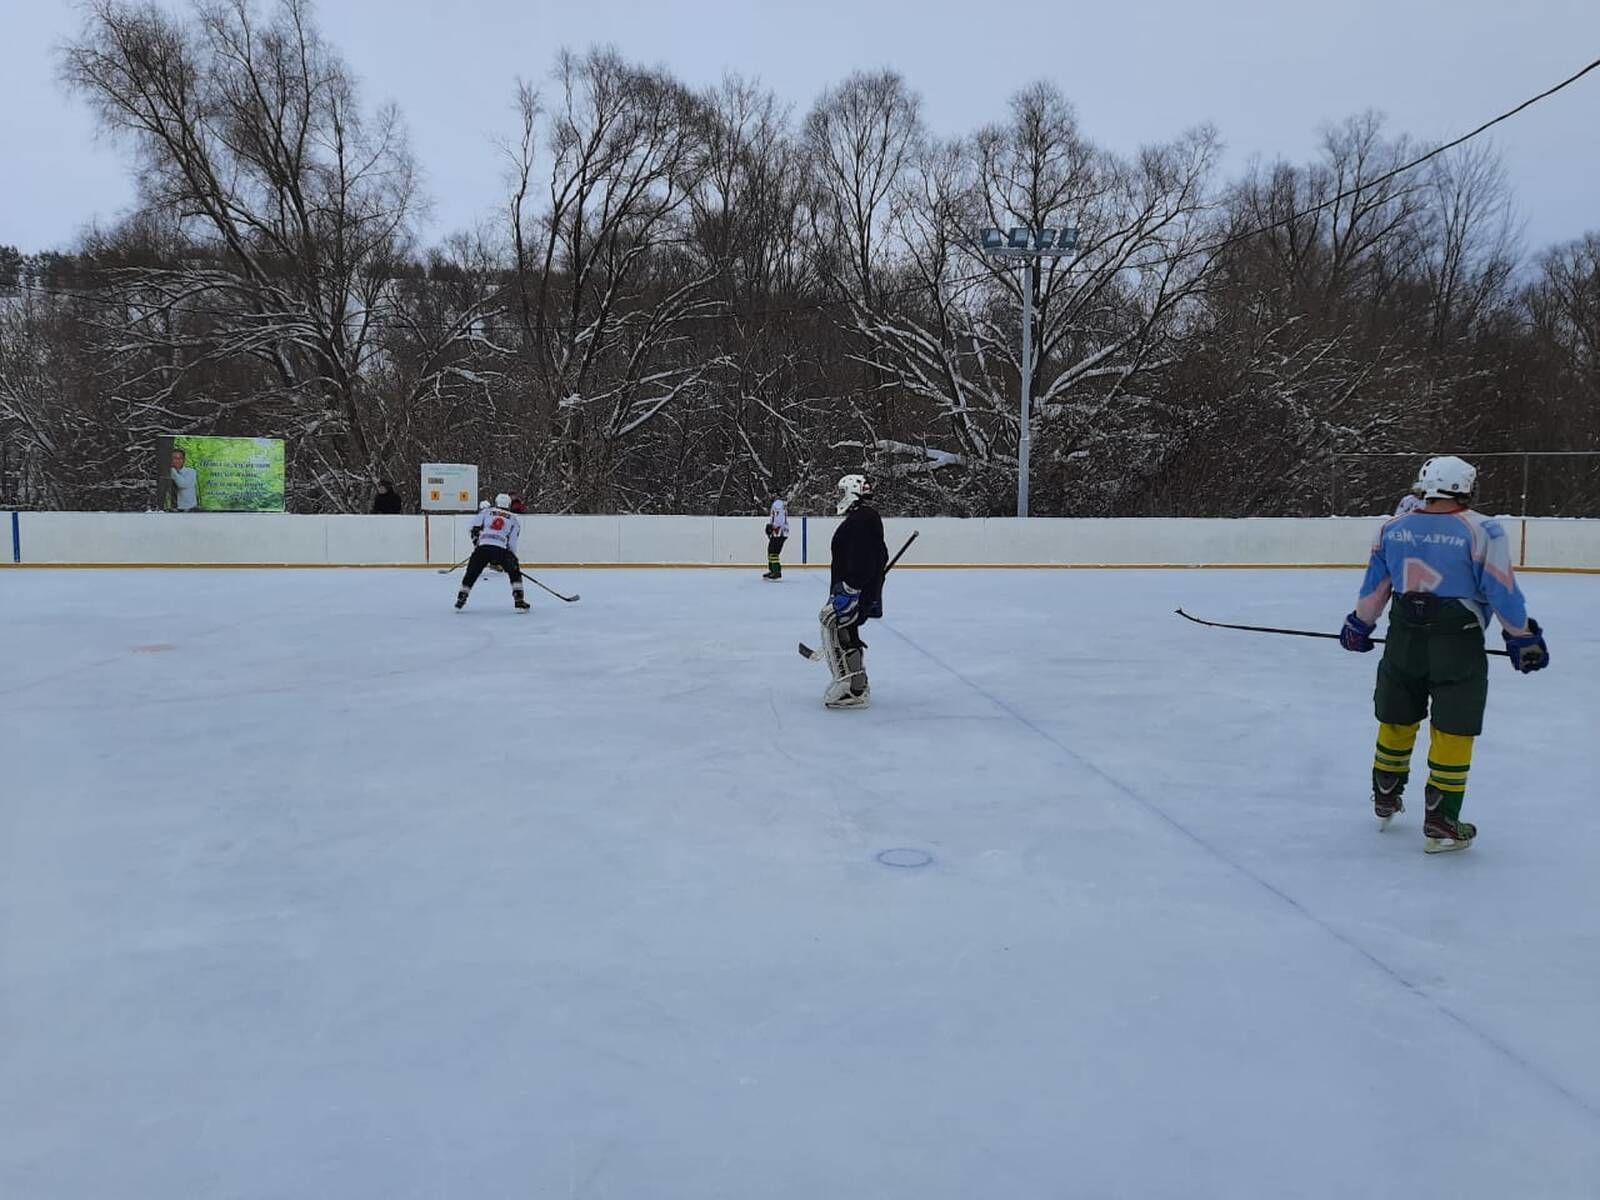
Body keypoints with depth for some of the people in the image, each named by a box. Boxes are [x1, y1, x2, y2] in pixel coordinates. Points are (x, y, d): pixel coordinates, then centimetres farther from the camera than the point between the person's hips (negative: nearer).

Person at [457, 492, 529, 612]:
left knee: (471, 573, 18)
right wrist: (513, 558, 21)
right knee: (514, 572, 12)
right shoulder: (514, 519, 20)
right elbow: (512, 543, 13)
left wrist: (476, 540, 24)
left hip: (482, 547, 1)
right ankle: (519, 601, 1)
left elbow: (472, 528, 10)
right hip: (501, 549, -1)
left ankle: (461, 599, 19)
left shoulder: (485, 512, 21)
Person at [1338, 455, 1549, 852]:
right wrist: (1524, 637, 4)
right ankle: (1440, 825, 9)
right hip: (1458, 644, -4)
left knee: (1397, 721, 18)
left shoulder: (1393, 528, 2)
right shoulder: (1482, 531, -11)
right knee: (1452, 732, 5)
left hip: (1404, 640, 4)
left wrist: (1359, 626, 22)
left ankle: (1385, 802, 34)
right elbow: (1502, 592, -9)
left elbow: (1374, 586, 9)